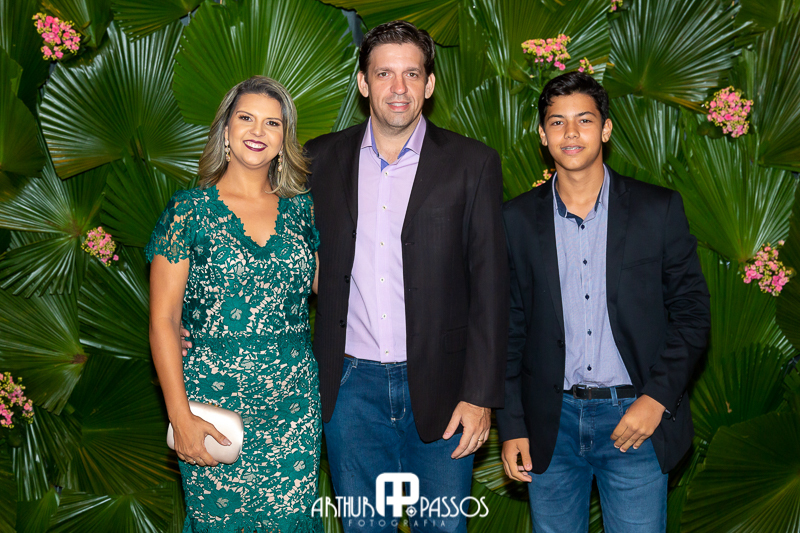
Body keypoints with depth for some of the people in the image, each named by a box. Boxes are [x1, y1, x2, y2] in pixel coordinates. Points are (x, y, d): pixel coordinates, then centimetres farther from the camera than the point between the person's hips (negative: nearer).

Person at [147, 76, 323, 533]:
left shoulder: (301, 209, 6)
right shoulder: (190, 211, -4)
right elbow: (163, 323, -5)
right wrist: (181, 417, -9)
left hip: (295, 406, 3)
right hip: (215, 407, -3)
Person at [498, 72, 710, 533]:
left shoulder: (658, 209, 0)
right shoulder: (518, 219, 3)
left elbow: (692, 309, 2)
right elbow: (510, 327, 6)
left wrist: (658, 396, -9)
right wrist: (511, 426, 2)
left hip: (636, 417, -1)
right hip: (551, 424, 2)